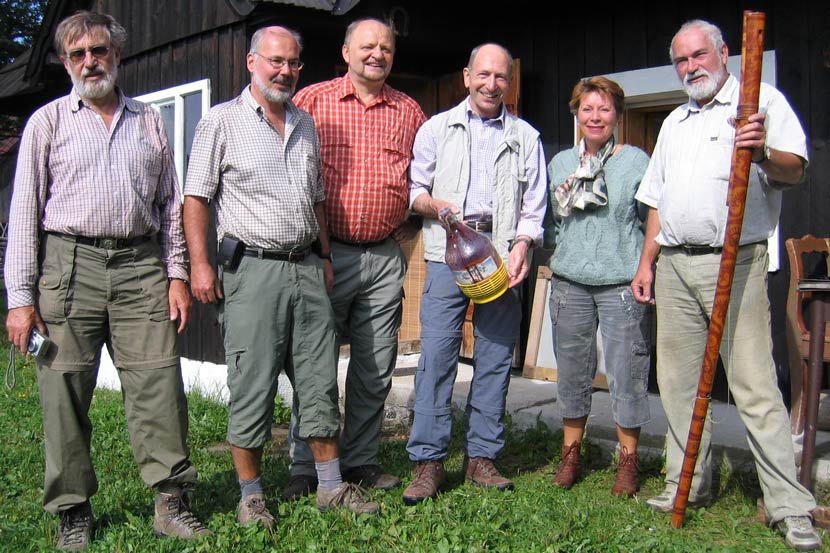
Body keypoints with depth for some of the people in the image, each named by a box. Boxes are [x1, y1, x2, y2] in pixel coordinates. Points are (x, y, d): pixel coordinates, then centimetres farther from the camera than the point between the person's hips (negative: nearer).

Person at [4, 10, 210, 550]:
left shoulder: (149, 120, 16)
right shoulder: (48, 121, 10)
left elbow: (171, 203, 17)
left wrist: (177, 273, 7)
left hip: (140, 266, 1)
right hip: (70, 263, -1)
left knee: (159, 383, -4)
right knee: (65, 391, 1)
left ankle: (171, 500, 5)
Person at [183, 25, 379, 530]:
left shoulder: (306, 124, 17)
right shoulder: (222, 121, 1)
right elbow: (196, 196, -3)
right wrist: (200, 263, -12)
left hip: (307, 269, 5)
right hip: (252, 269, -5)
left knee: (320, 381, 8)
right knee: (252, 385, -1)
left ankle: (331, 485, 18)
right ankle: (251, 495, 13)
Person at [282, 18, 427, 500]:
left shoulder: (409, 111, 11)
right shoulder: (312, 101, 3)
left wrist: (410, 226, 9)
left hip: (385, 257, 3)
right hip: (325, 254, -3)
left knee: (376, 368, 8)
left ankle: (361, 460, 22)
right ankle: (306, 468, 13)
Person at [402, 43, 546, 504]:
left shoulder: (526, 137, 14)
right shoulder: (437, 128, 13)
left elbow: (534, 206, 10)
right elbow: (414, 189, 11)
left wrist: (521, 246, -7)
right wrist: (436, 206, -10)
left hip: (503, 259, 1)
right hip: (448, 257, -1)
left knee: (496, 358, 3)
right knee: (437, 355, -7)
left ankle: (482, 457, 14)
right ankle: (429, 461, 0)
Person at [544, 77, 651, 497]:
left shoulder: (636, 161, 1)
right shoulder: (560, 162, 13)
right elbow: (548, 221, 20)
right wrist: (555, 248, 3)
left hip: (622, 284, -3)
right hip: (570, 282, 4)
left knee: (626, 372, -1)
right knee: (572, 370, 10)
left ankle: (628, 461, 15)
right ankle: (571, 454, 25)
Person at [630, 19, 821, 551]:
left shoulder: (763, 100, 4)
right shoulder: (674, 123, 23)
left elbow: (795, 169, -8)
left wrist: (763, 155, -29)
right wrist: (647, 263, 15)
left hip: (735, 261, -6)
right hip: (675, 266, 6)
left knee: (755, 383, -9)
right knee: (679, 379, 8)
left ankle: (791, 506, -3)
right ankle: (691, 483, 20)